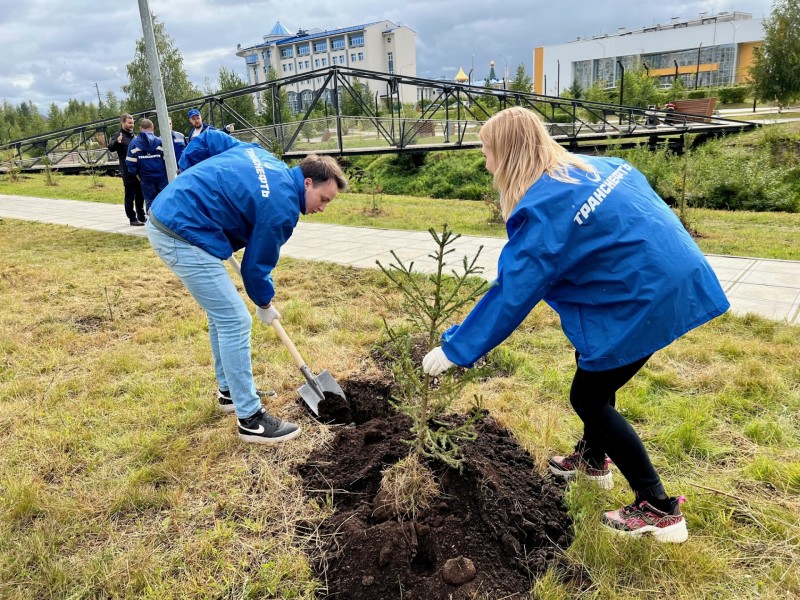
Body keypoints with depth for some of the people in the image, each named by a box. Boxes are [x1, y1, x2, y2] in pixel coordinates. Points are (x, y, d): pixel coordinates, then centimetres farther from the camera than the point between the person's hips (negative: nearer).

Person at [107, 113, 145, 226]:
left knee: (140, 194, 15)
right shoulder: (118, 135, -6)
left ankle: (141, 216, 25)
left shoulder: (133, 135, 15)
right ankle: (132, 219, 3)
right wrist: (117, 142, -42)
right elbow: (111, 148, -23)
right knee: (130, 195, -1)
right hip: (128, 171, -7)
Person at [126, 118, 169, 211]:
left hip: (146, 178, 1)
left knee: (150, 201, 8)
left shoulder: (134, 143, -1)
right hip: (162, 176, -1)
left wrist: (136, 173, 13)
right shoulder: (160, 141, -4)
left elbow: (130, 162, -2)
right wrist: (166, 171, 8)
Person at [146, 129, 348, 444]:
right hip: (183, 234, -10)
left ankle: (231, 389, 34)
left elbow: (208, 139, 18)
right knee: (235, 321, -6)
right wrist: (265, 304, 13)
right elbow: (257, 264, -4)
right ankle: (250, 419, 3)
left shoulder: (262, 157, 10)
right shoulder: (281, 207, -13)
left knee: (222, 312, 19)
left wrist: (189, 180, 20)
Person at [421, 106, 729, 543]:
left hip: (648, 298, -10)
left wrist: (455, 349, -12)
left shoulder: (543, 209, -21)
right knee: (591, 358, 25)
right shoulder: (590, 166, 7)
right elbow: (638, 191, 19)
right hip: (674, 278, 10)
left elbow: (511, 294, -21)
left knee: (588, 397, 5)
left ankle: (659, 509, 15)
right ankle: (594, 458, 43)